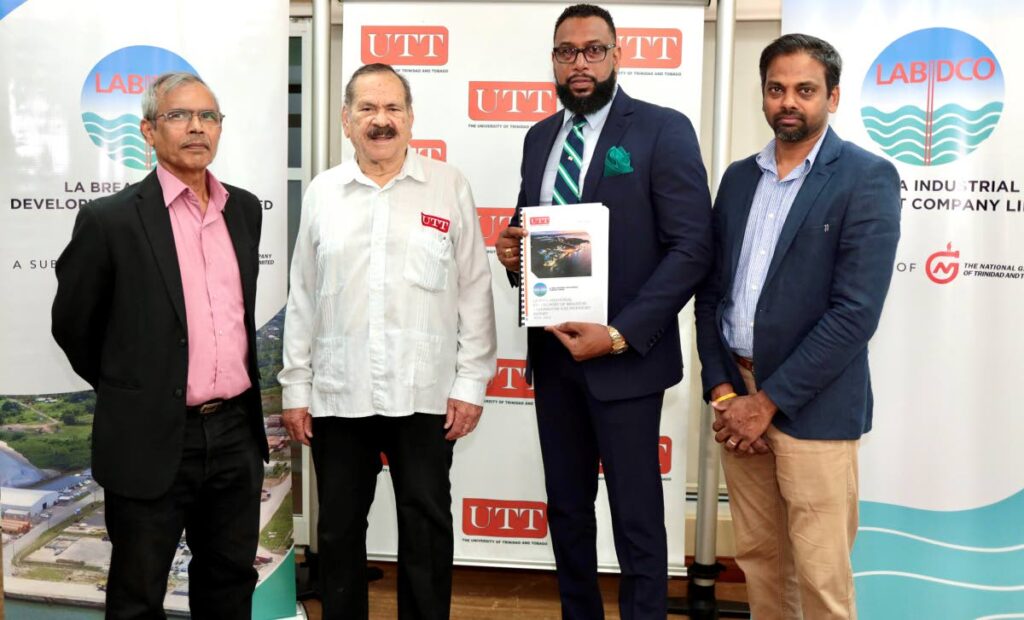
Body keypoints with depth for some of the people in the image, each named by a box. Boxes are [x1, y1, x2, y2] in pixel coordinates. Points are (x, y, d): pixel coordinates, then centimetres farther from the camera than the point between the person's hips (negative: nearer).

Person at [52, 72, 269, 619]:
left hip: (236, 434, 5)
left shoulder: (245, 210, 6)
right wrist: (127, 391, 10)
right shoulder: (110, 219, -11)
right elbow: (72, 326, 0)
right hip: (152, 441, -4)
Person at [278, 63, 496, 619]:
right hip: (336, 395, 2)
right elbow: (302, 298, 8)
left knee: (426, 531, 9)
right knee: (339, 530, 14)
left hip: (424, 395, -2)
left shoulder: (449, 187, 1)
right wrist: (294, 388, 6)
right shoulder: (322, 192, 6)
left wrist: (471, 382, -4)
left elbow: (474, 290, 0)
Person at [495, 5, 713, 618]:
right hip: (552, 352, 6)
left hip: (625, 357, -5)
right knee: (566, 508, 16)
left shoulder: (663, 129, -7)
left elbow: (692, 248, -13)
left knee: (636, 519, 6)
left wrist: (620, 335, -20)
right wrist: (513, 252, -5)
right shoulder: (541, 136, 11)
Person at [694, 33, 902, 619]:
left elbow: (856, 312, -16)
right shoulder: (740, 176, 10)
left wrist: (768, 401, -15)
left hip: (813, 408, -5)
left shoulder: (867, 178, -9)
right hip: (737, 396, 5)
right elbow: (712, 289, 10)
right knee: (758, 555, 15)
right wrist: (721, 389, -2)